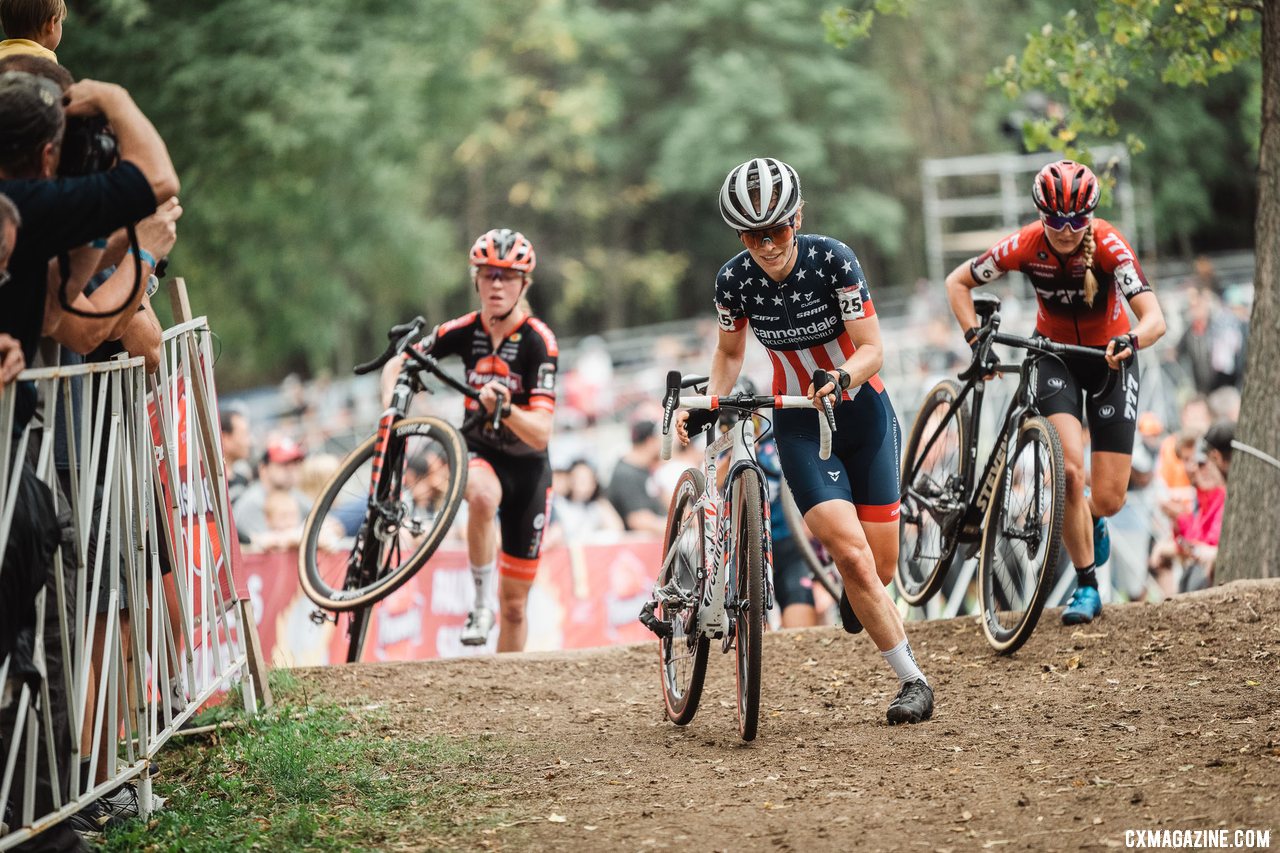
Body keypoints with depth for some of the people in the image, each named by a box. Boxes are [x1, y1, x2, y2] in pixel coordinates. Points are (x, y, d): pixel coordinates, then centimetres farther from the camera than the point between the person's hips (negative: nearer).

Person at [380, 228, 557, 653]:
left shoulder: (539, 341, -19)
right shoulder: (465, 330, -10)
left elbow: (541, 433, -26)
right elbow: (398, 364, 1)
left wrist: (505, 408, -45)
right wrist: (390, 410, -18)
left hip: (527, 467, -1)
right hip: (479, 452, 1)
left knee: (515, 604, 2)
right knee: (482, 495, -38)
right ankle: (482, 602, -23)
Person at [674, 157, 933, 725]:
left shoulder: (832, 260, -19)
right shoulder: (735, 280, -12)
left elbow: (872, 348, -19)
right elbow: (729, 353, 6)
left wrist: (842, 377, -39)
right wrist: (710, 406, -9)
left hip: (862, 411, -1)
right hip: (799, 424, 1)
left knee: (881, 566, -1)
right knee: (852, 557, -17)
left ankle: (855, 593, 38)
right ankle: (912, 680, -6)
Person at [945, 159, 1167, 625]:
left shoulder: (1109, 245, -28)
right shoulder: (1026, 245, -22)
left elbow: (1155, 318, -37)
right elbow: (957, 282, -8)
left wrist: (1132, 340, -58)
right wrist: (974, 336, -22)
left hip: (1109, 357, 0)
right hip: (1055, 354, 1)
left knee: (1108, 499, -6)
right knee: (1070, 468, -23)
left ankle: (1089, 519, 34)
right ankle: (1086, 586, -7)